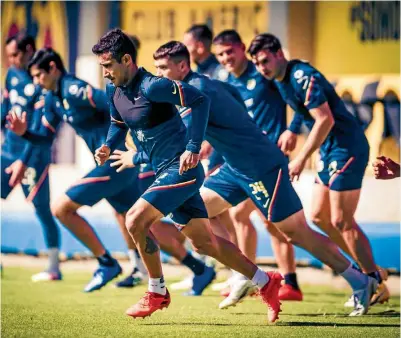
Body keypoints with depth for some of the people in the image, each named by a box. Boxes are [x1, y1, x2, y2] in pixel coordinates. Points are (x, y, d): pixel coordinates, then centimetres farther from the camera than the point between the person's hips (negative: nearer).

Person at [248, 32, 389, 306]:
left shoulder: (302, 77, -20)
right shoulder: (281, 80, 9)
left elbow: (325, 120, -23)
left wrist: (301, 159, -20)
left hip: (348, 147, -10)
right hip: (331, 150, 10)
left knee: (341, 222, -7)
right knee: (319, 216, 11)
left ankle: (376, 285, 2)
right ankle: (369, 270, 19)